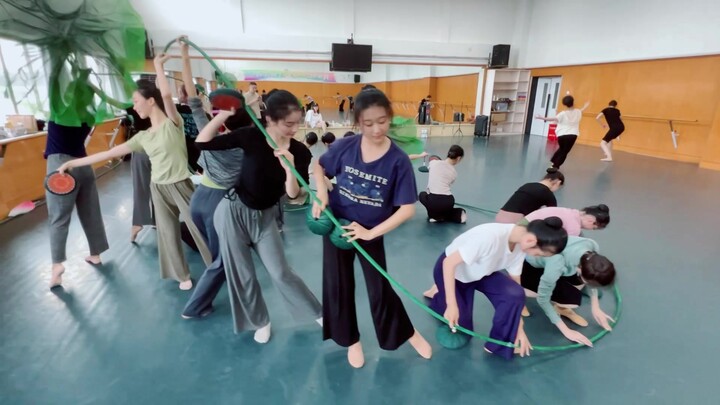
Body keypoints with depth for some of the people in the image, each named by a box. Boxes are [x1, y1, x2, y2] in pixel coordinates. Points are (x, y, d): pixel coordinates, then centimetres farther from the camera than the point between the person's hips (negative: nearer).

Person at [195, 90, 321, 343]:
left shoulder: (299, 152, -13)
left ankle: (317, 313, 28)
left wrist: (289, 168, -33)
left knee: (281, 272, 6)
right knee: (242, 274, 11)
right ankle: (260, 321, 35)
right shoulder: (251, 136, -17)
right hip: (233, 212, 0)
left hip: (265, 217, 1)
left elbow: (293, 194, -16)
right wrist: (224, 113, -24)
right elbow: (202, 142, -14)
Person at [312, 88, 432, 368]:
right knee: (338, 286, 13)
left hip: (370, 232, -2)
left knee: (380, 289, 8)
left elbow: (407, 208, -19)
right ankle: (351, 341, 37)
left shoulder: (398, 160, -20)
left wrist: (371, 232, -22)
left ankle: (408, 333, 37)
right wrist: (321, 195, -13)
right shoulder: (344, 147, -14)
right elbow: (319, 167, 5)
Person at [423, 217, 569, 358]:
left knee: (514, 295, -19)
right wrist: (452, 305, -32)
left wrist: (519, 328, -5)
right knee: (460, 327, -1)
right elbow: (449, 262, -34)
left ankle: (500, 345, 4)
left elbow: (515, 283, -7)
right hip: (451, 270, -5)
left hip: (481, 272, 6)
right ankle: (440, 293, 25)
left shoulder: (519, 246, -16)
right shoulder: (490, 236, -39)